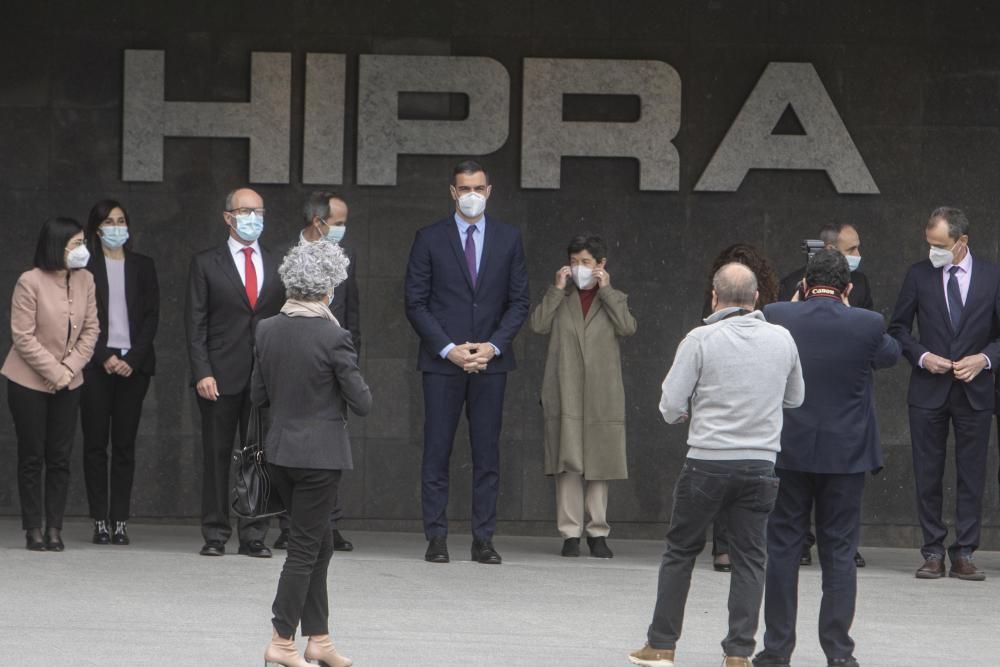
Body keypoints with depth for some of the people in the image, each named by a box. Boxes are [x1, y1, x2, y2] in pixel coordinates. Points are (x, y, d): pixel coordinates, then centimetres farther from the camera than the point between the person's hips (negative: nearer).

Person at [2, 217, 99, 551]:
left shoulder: (85, 280, -1)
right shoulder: (30, 282, -14)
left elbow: (90, 329, 2)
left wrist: (70, 368, -10)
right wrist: (53, 371, -15)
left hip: (67, 384, 4)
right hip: (29, 382, -4)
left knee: (60, 457, 3)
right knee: (32, 457, 1)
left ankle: (54, 529, 7)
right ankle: (33, 530, 6)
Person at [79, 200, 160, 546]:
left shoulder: (143, 266, 12)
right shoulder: (85, 267, 5)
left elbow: (151, 316, 6)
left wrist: (132, 359, -6)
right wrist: (104, 358, -10)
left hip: (134, 364, 1)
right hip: (95, 364, -1)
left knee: (125, 444, -1)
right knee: (95, 443, -3)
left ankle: (120, 520, -2)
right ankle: (100, 521, -2)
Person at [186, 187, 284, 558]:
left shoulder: (277, 266, 13)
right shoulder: (206, 264, 5)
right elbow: (196, 323, 1)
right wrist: (202, 372, -9)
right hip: (222, 375, -2)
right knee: (217, 455, 1)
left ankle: (254, 535, 5)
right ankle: (215, 534, 7)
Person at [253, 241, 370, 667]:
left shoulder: (267, 330, 0)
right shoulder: (333, 337, -17)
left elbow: (259, 396, 8)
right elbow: (362, 404, -11)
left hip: (279, 451, 6)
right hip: (320, 453, -6)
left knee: (320, 543, 18)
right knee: (305, 548, 2)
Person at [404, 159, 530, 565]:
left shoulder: (508, 239, 9)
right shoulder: (430, 239, 3)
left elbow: (519, 301, 8)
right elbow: (415, 303, 1)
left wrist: (494, 345, -6)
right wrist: (449, 349, -9)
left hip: (491, 360, 2)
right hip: (442, 361, -2)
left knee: (487, 452, 2)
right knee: (437, 452, -3)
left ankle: (483, 539, 4)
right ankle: (436, 538, 0)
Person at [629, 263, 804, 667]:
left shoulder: (700, 340, -8)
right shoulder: (782, 339, 2)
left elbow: (670, 409, -7)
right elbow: (795, 398, 17)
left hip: (707, 462, -2)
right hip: (760, 464, 2)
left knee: (681, 551, 11)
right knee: (749, 558, 8)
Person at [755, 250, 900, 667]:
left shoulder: (776, 317, -8)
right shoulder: (868, 325, -10)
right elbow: (891, 355, 11)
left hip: (788, 451, 0)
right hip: (846, 454, 0)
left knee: (782, 548, 8)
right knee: (839, 551, 6)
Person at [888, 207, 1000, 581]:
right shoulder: (919, 275, 2)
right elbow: (898, 328, 7)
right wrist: (922, 357, -8)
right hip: (928, 391, 0)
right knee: (928, 474, 1)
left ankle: (964, 554, 5)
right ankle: (933, 553, 7)